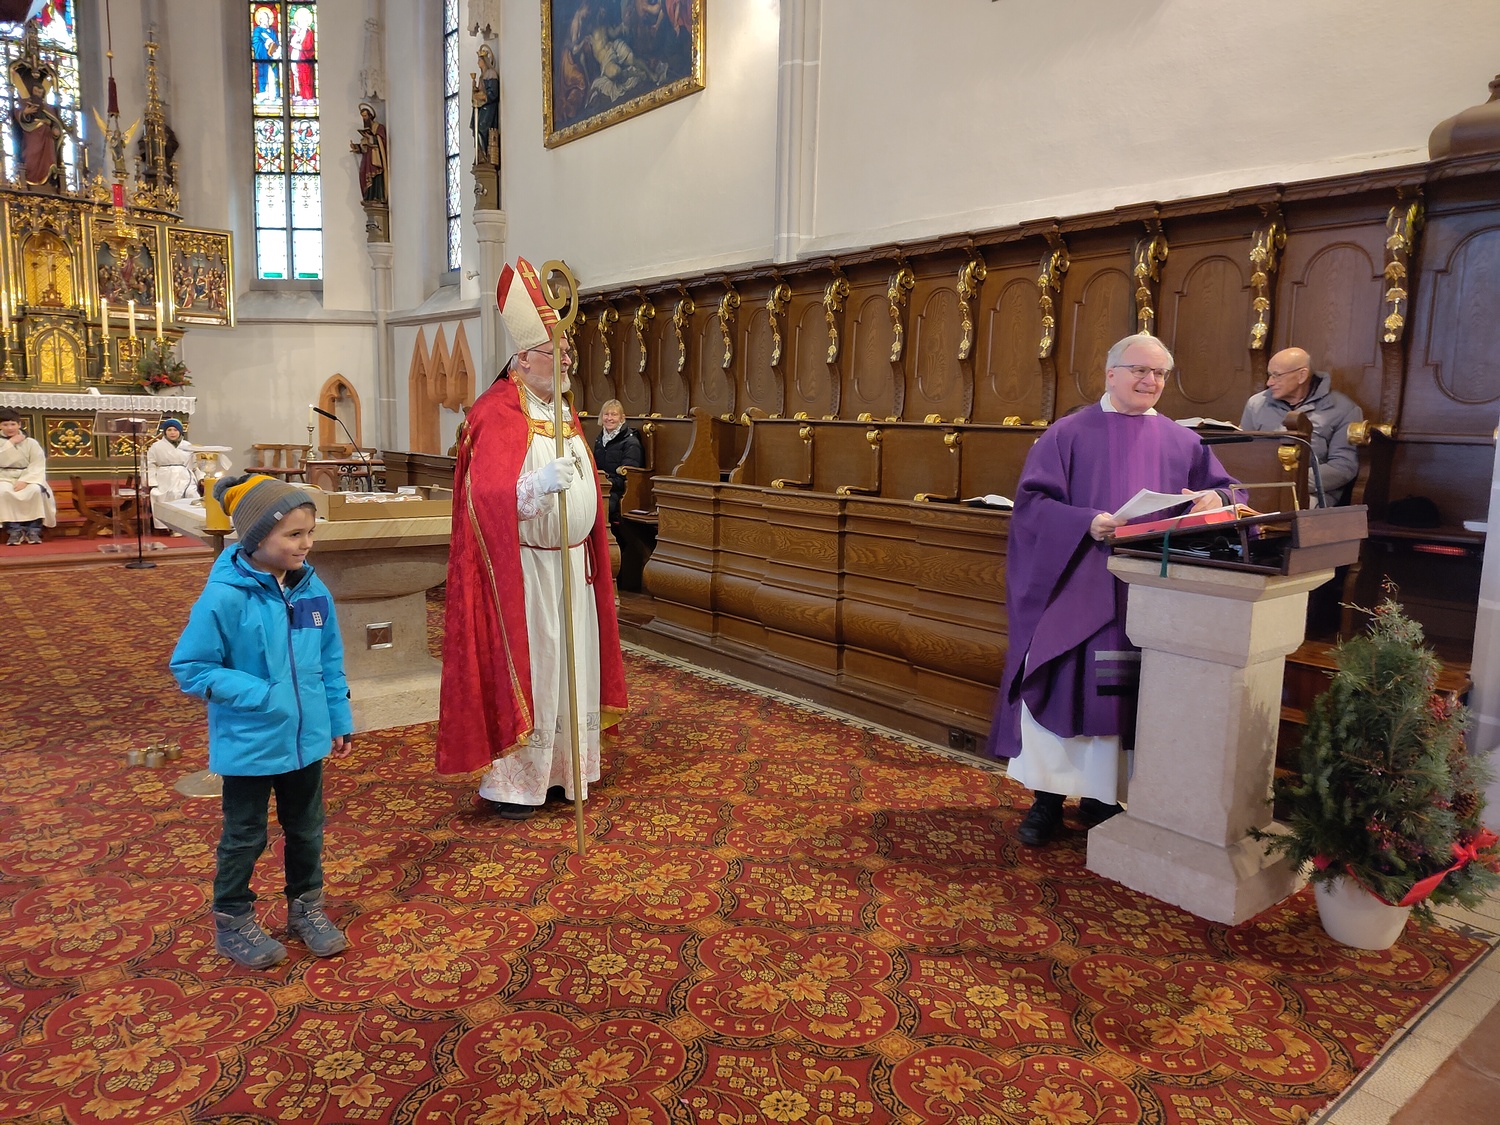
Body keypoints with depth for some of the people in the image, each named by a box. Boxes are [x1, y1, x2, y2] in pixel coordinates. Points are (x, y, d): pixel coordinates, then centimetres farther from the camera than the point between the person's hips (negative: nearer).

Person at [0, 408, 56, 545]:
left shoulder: (30, 442, 5)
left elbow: (38, 466, -4)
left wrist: (24, 480, -19)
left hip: (27, 479, 0)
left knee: (36, 490, -35)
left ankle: (33, 529, -25)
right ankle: (14, 530, -29)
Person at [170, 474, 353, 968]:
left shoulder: (312, 589, -4)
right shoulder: (224, 597, -21)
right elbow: (190, 668, -15)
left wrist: (340, 721, 8)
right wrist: (259, 695, -21)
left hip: (307, 738, 5)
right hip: (249, 743, -5)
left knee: (307, 829, 19)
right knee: (245, 838, 13)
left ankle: (306, 908, 38)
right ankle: (233, 923, 33)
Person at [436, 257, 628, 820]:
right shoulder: (497, 416, -13)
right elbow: (487, 497, -24)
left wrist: (592, 553, 21)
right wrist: (538, 484, -39)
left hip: (572, 566, 8)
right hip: (522, 570, -8)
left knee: (570, 665, 13)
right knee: (524, 667, -1)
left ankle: (562, 768, 26)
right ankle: (509, 782, 12)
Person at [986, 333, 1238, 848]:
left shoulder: (1182, 442, 13)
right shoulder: (1069, 432, 3)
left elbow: (1226, 490, 13)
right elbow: (1032, 500, -5)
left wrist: (1213, 500, -11)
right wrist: (1087, 523, -21)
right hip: (1075, 585, -3)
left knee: (1122, 689, 5)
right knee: (1058, 683, -7)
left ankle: (1100, 796, 19)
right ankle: (1048, 798, 4)